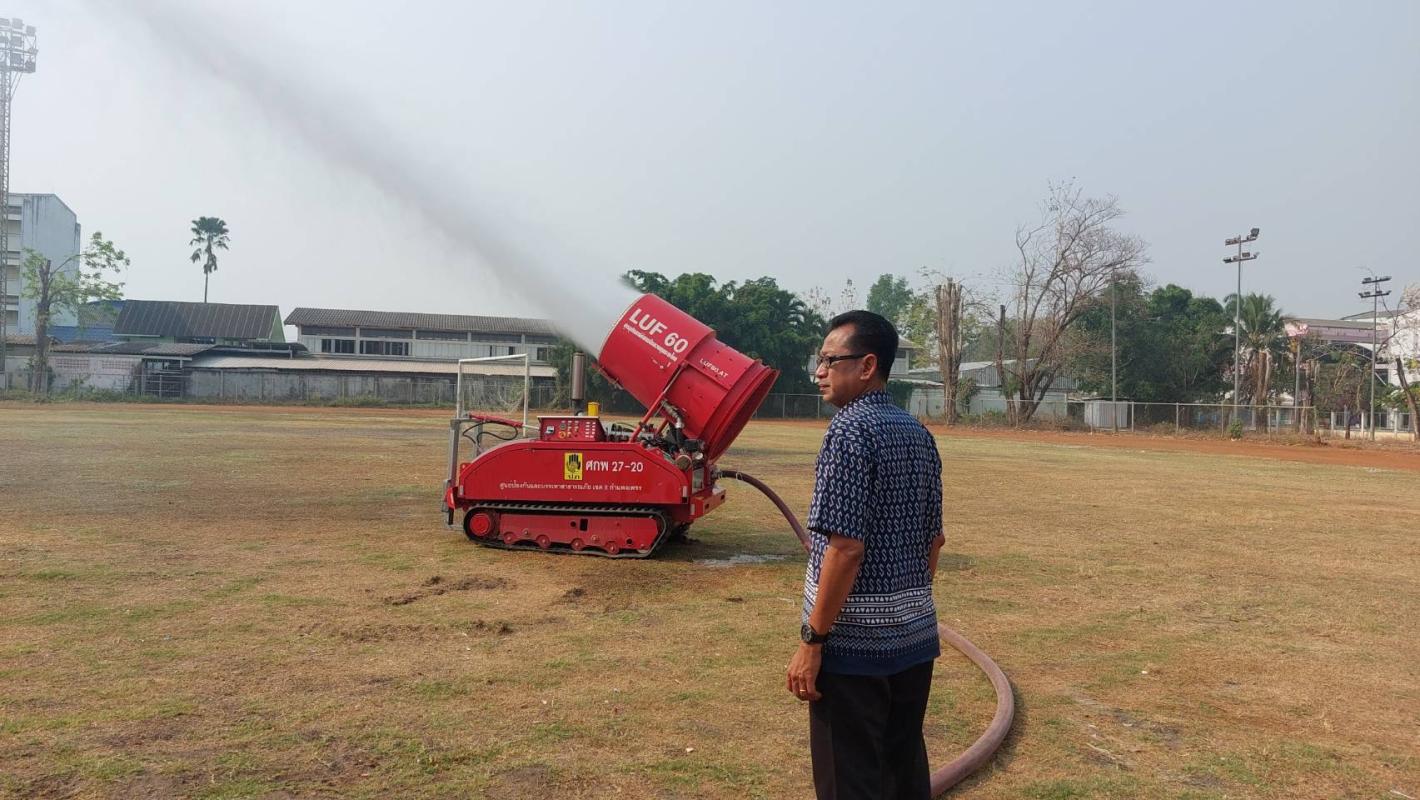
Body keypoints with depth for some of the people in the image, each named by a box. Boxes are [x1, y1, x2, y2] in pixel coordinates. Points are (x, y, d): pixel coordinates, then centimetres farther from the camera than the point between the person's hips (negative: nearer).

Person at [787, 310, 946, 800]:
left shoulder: (850, 430, -17)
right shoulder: (919, 435, 8)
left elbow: (846, 548, -22)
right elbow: (934, 540, 14)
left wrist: (812, 639, -16)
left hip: (855, 641, -8)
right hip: (915, 636, 8)